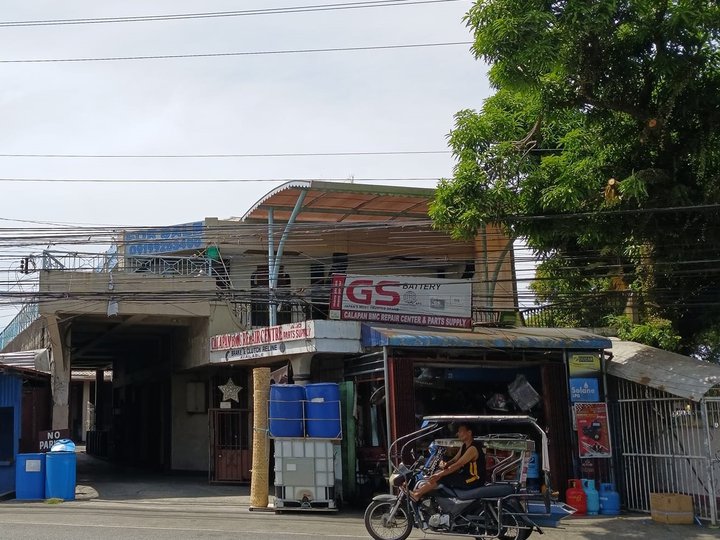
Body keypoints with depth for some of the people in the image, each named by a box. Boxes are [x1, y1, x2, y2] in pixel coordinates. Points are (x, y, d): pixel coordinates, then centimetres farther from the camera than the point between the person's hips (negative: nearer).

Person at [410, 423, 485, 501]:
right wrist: (445, 465, -13)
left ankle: (417, 494, -8)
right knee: (440, 473, 6)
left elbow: (458, 465, -26)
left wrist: (440, 475, -29)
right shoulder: (465, 446, 11)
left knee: (441, 478, -15)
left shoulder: (473, 448, -21)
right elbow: (455, 460, 11)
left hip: (474, 480, -10)